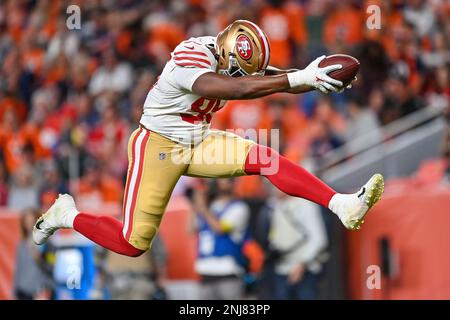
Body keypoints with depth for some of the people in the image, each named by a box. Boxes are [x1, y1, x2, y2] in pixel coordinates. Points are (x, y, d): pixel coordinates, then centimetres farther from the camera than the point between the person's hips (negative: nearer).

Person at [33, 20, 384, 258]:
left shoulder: (231, 58, -5)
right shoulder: (190, 60, -30)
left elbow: (277, 78, -6)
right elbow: (237, 89, -44)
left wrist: (316, 78, -27)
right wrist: (301, 78, -47)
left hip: (197, 144, 7)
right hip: (157, 146, -7)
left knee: (265, 159, -15)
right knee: (133, 244, -4)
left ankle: (342, 205, -23)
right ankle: (67, 216, 19)